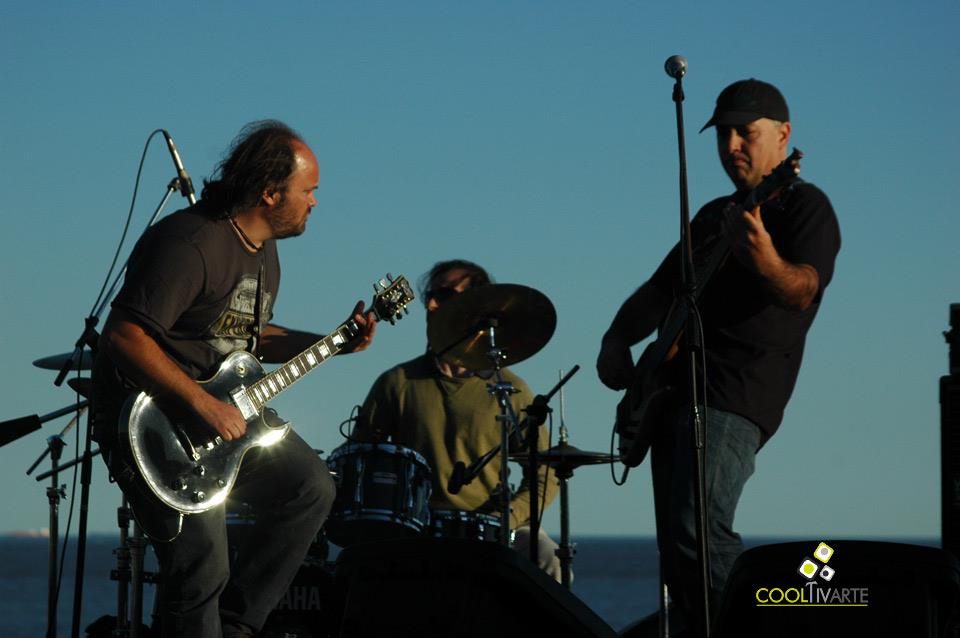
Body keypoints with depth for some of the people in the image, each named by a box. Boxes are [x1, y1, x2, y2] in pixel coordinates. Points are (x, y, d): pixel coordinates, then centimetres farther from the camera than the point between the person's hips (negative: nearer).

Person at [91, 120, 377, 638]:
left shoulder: (264, 249, 11)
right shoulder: (191, 243, -22)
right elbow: (124, 337, -28)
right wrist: (203, 405, -28)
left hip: (227, 411, 10)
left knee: (311, 488, 3)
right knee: (203, 567, -15)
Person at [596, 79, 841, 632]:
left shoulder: (805, 206, -1)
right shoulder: (715, 215, 24)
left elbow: (803, 292, -19)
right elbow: (659, 290, 27)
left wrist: (762, 258, -41)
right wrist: (616, 342, 8)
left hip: (736, 394, -9)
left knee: (699, 533, -25)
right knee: (677, 559, 6)